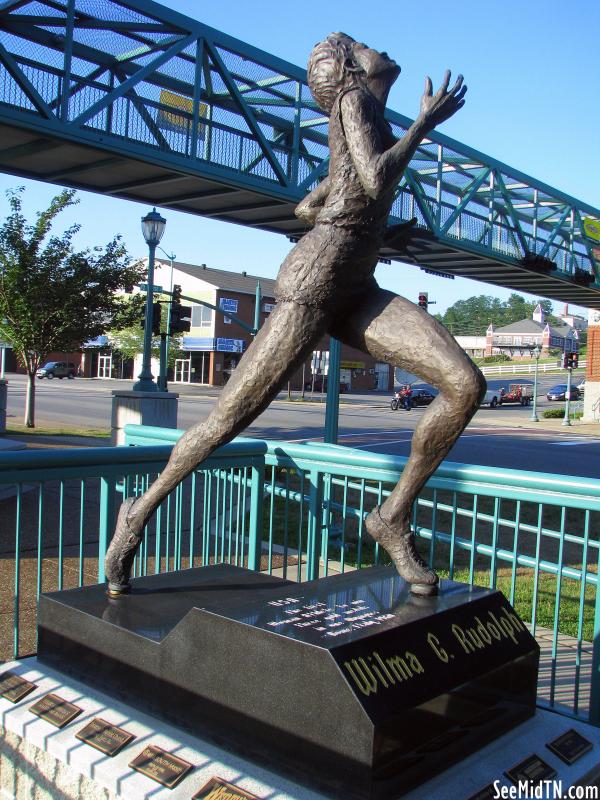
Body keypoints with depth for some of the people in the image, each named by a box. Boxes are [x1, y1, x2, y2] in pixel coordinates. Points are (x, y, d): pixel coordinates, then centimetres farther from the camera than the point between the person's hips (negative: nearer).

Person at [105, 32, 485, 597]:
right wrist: (425, 123, -1)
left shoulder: (377, 128, 28)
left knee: (466, 384, -12)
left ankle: (394, 517, -1)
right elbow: (377, 183, -14)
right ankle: (141, 510, 17)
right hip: (314, 281, -8)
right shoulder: (352, 96, 4)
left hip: (358, 293, 8)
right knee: (232, 417, -5)